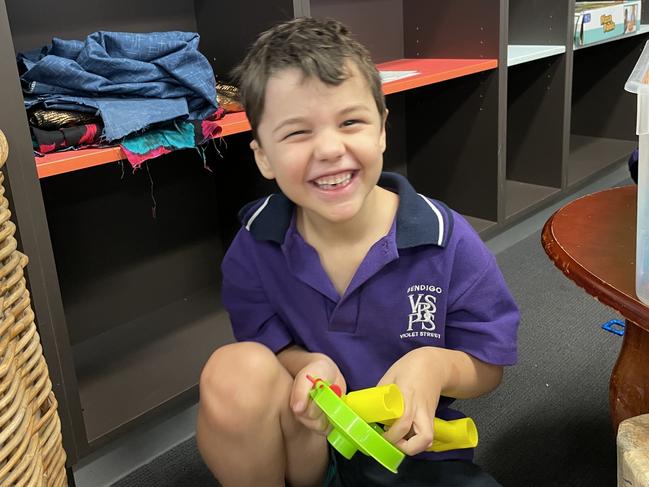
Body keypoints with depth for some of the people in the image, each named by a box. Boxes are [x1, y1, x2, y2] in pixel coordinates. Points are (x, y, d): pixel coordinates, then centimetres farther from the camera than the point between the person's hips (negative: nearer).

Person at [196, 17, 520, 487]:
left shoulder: (446, 241, -16)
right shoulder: (254, 249, -13)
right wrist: (308, 368, -26)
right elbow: (272, 351, -3)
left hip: (412, 446, 0)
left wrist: (436, 364, -28)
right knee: (234, 372, -29)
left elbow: (488, 368, -6)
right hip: (306, 445, 1)